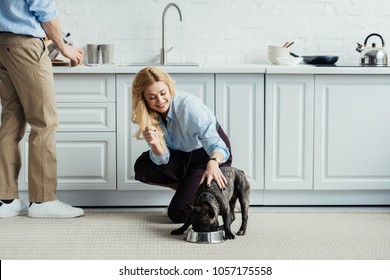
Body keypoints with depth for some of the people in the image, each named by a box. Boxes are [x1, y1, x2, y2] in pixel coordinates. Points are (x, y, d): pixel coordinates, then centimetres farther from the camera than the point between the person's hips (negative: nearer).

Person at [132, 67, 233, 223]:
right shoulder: (148, 115, -14)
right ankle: (187, 187, 2)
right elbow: (162, 159, -13)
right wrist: (155, 144, -37)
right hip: (183, 156, 6)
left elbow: (216, 145, -36)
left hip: (211, 155, -6)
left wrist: (213, 163, -59)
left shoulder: (188, 105, -31)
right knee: (142, 167, -19)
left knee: (178, 213, -17)